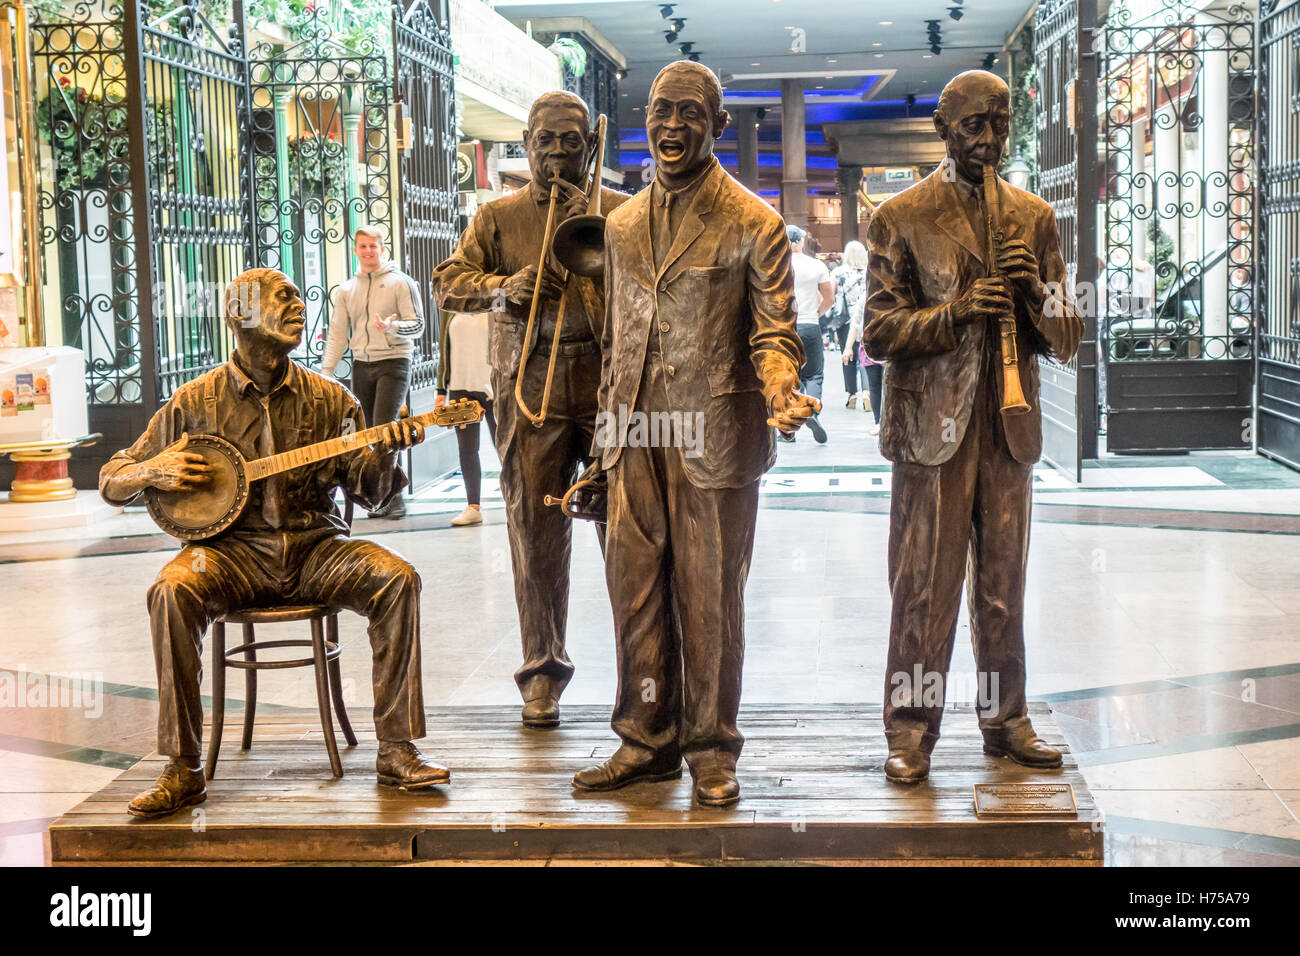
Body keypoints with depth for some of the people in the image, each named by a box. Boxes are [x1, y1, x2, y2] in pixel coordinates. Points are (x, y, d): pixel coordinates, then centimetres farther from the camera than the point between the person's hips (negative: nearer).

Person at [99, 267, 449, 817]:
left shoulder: (328, 400, 9)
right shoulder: (195, 402, 4)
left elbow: (368, 492, 8)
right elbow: (111, 482, 10)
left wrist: (387, 452, -13)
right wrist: (153, 472, -13)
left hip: (314, 547, 2)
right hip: (233, 550, -1)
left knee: (396, 579, -26)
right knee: (173, 590, -33)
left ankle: (395, 751, -19)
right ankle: (183, 769, -26)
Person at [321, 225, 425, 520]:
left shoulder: (400, 282, 0)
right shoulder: (347, 290, 13)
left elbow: (417, 324, -2)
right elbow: (338, 333, 14)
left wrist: (394, 327, -23)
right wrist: (326, 370, 5)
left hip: (393, 362, -5)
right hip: (362, 365, 5)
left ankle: (394, 494, -11)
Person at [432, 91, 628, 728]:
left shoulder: (620, 211, 12)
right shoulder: (498, 217, 14)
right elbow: (447, 285, 7)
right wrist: (505, 286, -10)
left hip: (609, 386, -1)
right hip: (531, 393, 1)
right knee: (535, 530, 1)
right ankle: (543, 672, 11)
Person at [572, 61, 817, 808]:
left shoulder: (753, 225, -2)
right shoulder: (623, 223, 14)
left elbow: (774, 332, -3)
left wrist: (779, 391, -23)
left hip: (714, 438, -5)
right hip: (637, 439, 5)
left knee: (710, 599, 2)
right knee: (635, 591, 7)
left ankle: (712, 751, 14)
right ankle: (648, 741, 20)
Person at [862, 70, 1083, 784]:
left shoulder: (1034, 218, 12)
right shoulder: (901, 217, 2)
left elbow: (1066, 341, 11)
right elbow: (879, 331, -3)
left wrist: (1034, 291, -9)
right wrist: (954, 311, -17)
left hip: (1008, 429, 3)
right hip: (932, 427, -3)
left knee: (1004, 584, 9)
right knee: (924, 584, -2)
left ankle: (1006, 717, 21)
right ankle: (911, 727, 7)